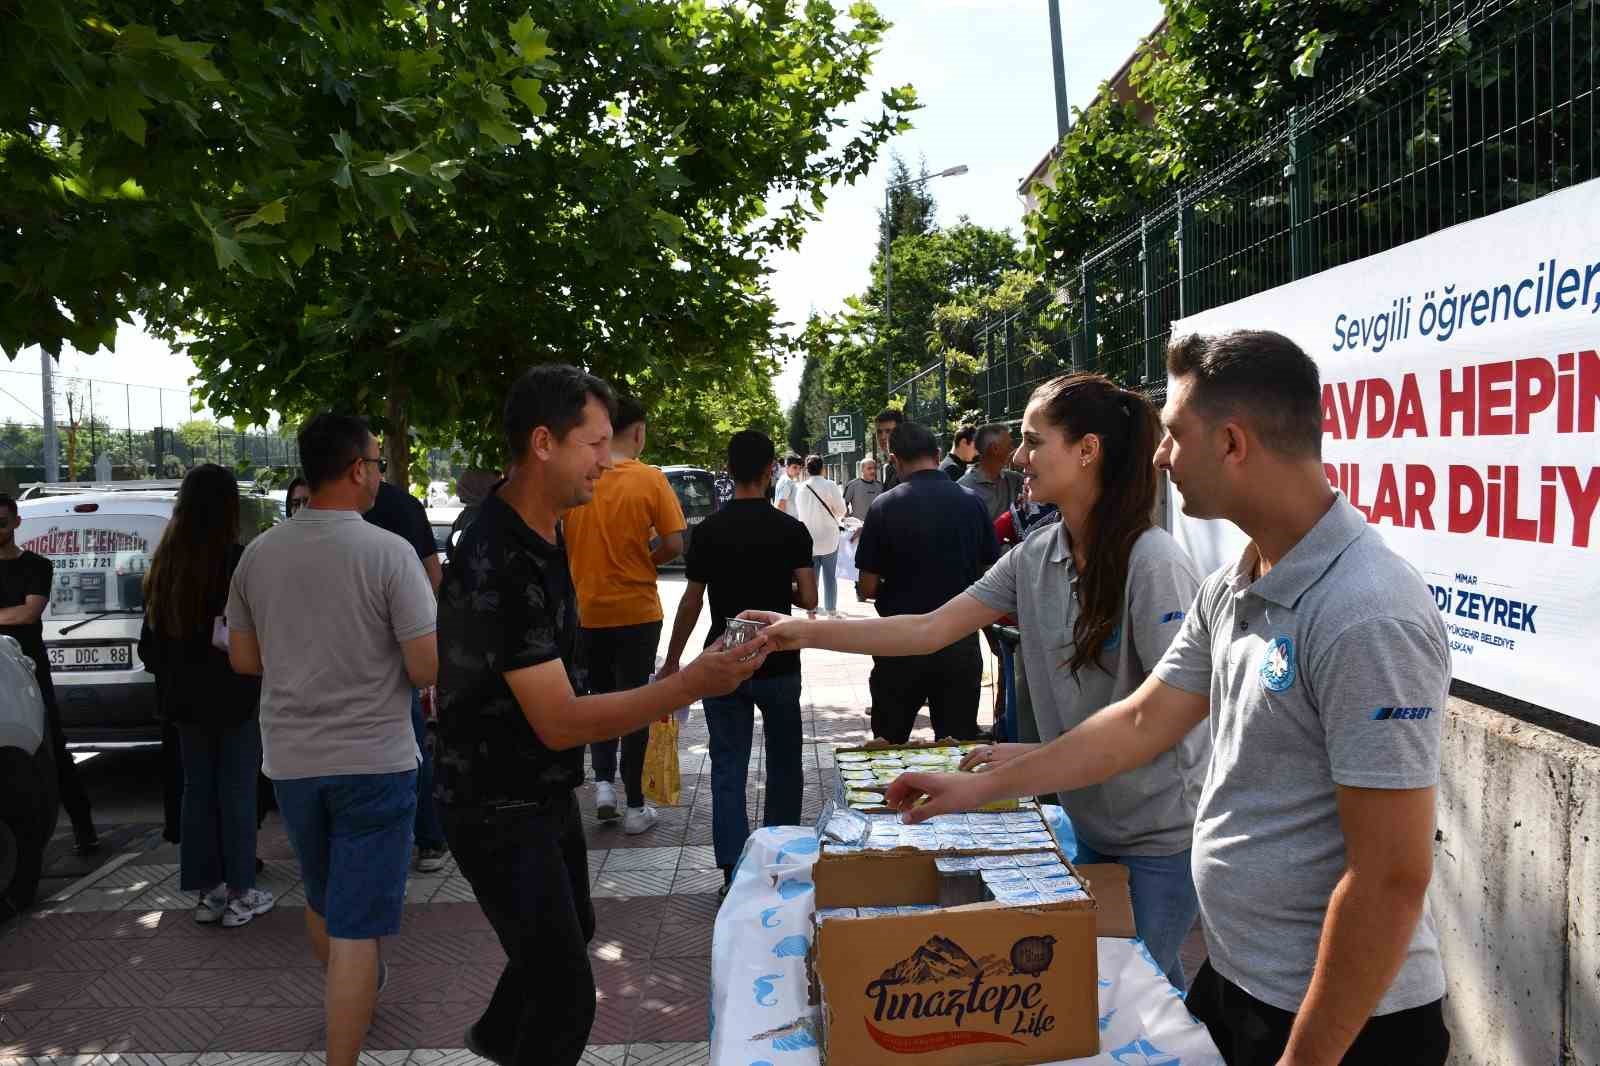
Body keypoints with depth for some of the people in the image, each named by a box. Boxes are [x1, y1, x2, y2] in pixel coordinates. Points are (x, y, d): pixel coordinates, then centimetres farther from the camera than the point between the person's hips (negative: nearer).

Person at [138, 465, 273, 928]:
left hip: (186, 697, 6)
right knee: (237, 792, 3)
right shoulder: (239, 561, -17)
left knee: (197, 789, 13)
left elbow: (149, 641, 11)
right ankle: (240, 893, 10)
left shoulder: (165, 564, 3)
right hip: (235, 696, -6)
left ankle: (207, 890, 20)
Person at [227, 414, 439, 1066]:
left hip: (290, 760, 6)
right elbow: (428, 668, -17)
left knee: (322, 898, 26)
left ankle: (349, 998, 49)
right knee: (357, 923, 1)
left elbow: (243, 659, 9)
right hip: (373, 761, -5)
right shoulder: (388, 553, -16)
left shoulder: (259, 553, -1)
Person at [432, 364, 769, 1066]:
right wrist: (693, 684, -36)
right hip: (499, 806, -10)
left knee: (571, 926, 28)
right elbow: (560, 723, -32)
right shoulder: (501, 565, -30)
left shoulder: (541, 532, 2)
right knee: (567, 994, -4)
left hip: (545, 789, 10)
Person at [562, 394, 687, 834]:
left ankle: (603, 782, 13)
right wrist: (644, 563, 6)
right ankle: (635, 806, 13)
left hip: (586, 611, 2)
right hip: (637, 611, -2)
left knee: (599, 698, 22)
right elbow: (674, 545, -12)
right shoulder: (650, 479, -11)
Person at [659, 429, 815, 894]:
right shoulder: (791, 530, -6)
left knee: (728, 769, 6)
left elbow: (691, 603, -2)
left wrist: (672, 661, 8)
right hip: (778, 664, 0)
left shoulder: (708, 532, -5)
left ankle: (733, 873, 3)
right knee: (783, 765, 17)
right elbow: (809, 599, -8)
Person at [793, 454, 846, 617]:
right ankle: (831, 610, 11)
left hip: (808, 539, 2)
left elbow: (798, 513, 8)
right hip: (828, 538, -2)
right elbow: (841, 511, -7)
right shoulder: (830, 485, -12)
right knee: (829, 575, 7)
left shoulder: (801, 488, -2)